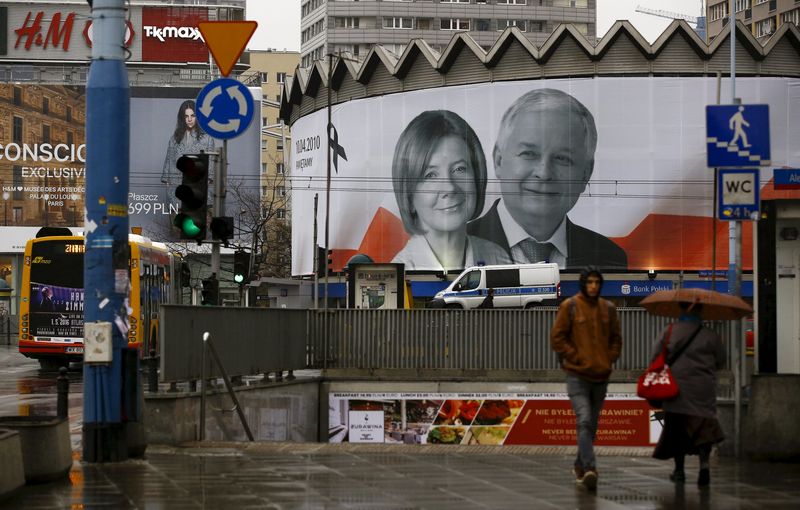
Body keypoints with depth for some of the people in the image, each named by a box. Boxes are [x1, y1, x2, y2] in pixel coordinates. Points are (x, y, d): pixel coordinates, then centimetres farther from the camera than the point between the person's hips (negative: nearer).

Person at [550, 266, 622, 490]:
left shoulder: (608, 308, 9)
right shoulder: (569, 306, -5)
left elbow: (616, 339, 18)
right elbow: (557, 338, -4)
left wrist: (609, 360, 2)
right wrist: (577, 358, -10)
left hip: (601, 375, 5)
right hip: (577, 375, -5)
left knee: (592, 424, 13)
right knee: (584, 421, -18)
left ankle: (580, 465, 28)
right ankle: (589, 469, -26)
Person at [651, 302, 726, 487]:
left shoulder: (668, 332, -2)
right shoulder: (710, 336, -2)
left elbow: (656, 358, -1)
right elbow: (720, 361, 6)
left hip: (676, 388, 1)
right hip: (704, 391, 0)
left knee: (677, 428, 9)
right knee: (703, 427, 2)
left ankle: (679, 470, 15)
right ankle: (704, 462, -21)